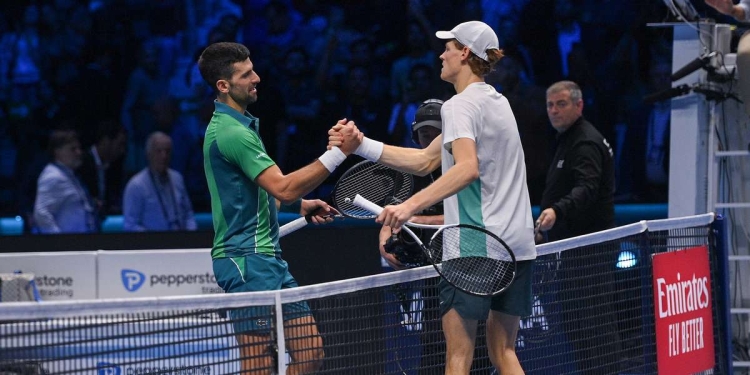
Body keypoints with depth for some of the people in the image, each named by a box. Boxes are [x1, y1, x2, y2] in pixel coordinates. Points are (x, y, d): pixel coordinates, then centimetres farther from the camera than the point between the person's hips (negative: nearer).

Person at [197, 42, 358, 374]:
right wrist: (338, 153, -24)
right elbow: (282, 187, -23)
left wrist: (300, 204, 16)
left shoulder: (240, 126, 18)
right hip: (246, 260, -10)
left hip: (269, 258, 10)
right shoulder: (231, 132, -16)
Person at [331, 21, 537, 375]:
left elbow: (467, 168, -28)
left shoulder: (460, 105, -9)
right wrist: (362, 145, 15)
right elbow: (425, 161, 19)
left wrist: (411, 205, -35)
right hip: (518, 243, 9)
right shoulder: (495, 101, 19)